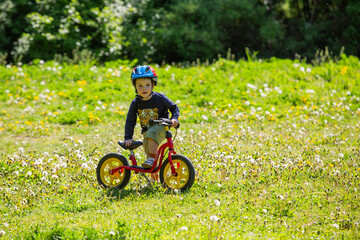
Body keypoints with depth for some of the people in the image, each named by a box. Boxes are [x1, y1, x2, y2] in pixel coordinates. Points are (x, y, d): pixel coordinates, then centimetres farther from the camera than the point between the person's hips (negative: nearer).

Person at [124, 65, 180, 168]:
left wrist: (174, 118, -17)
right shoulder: (136, 103, -5)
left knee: (151, 133, -36)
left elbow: (174, 108, 3)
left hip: (161, 128, -4)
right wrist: (128, 137, -7)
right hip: (147, 131, 4)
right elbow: (130, 121, 0)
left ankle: (152, 158, -36)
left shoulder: (160, 98, -11)